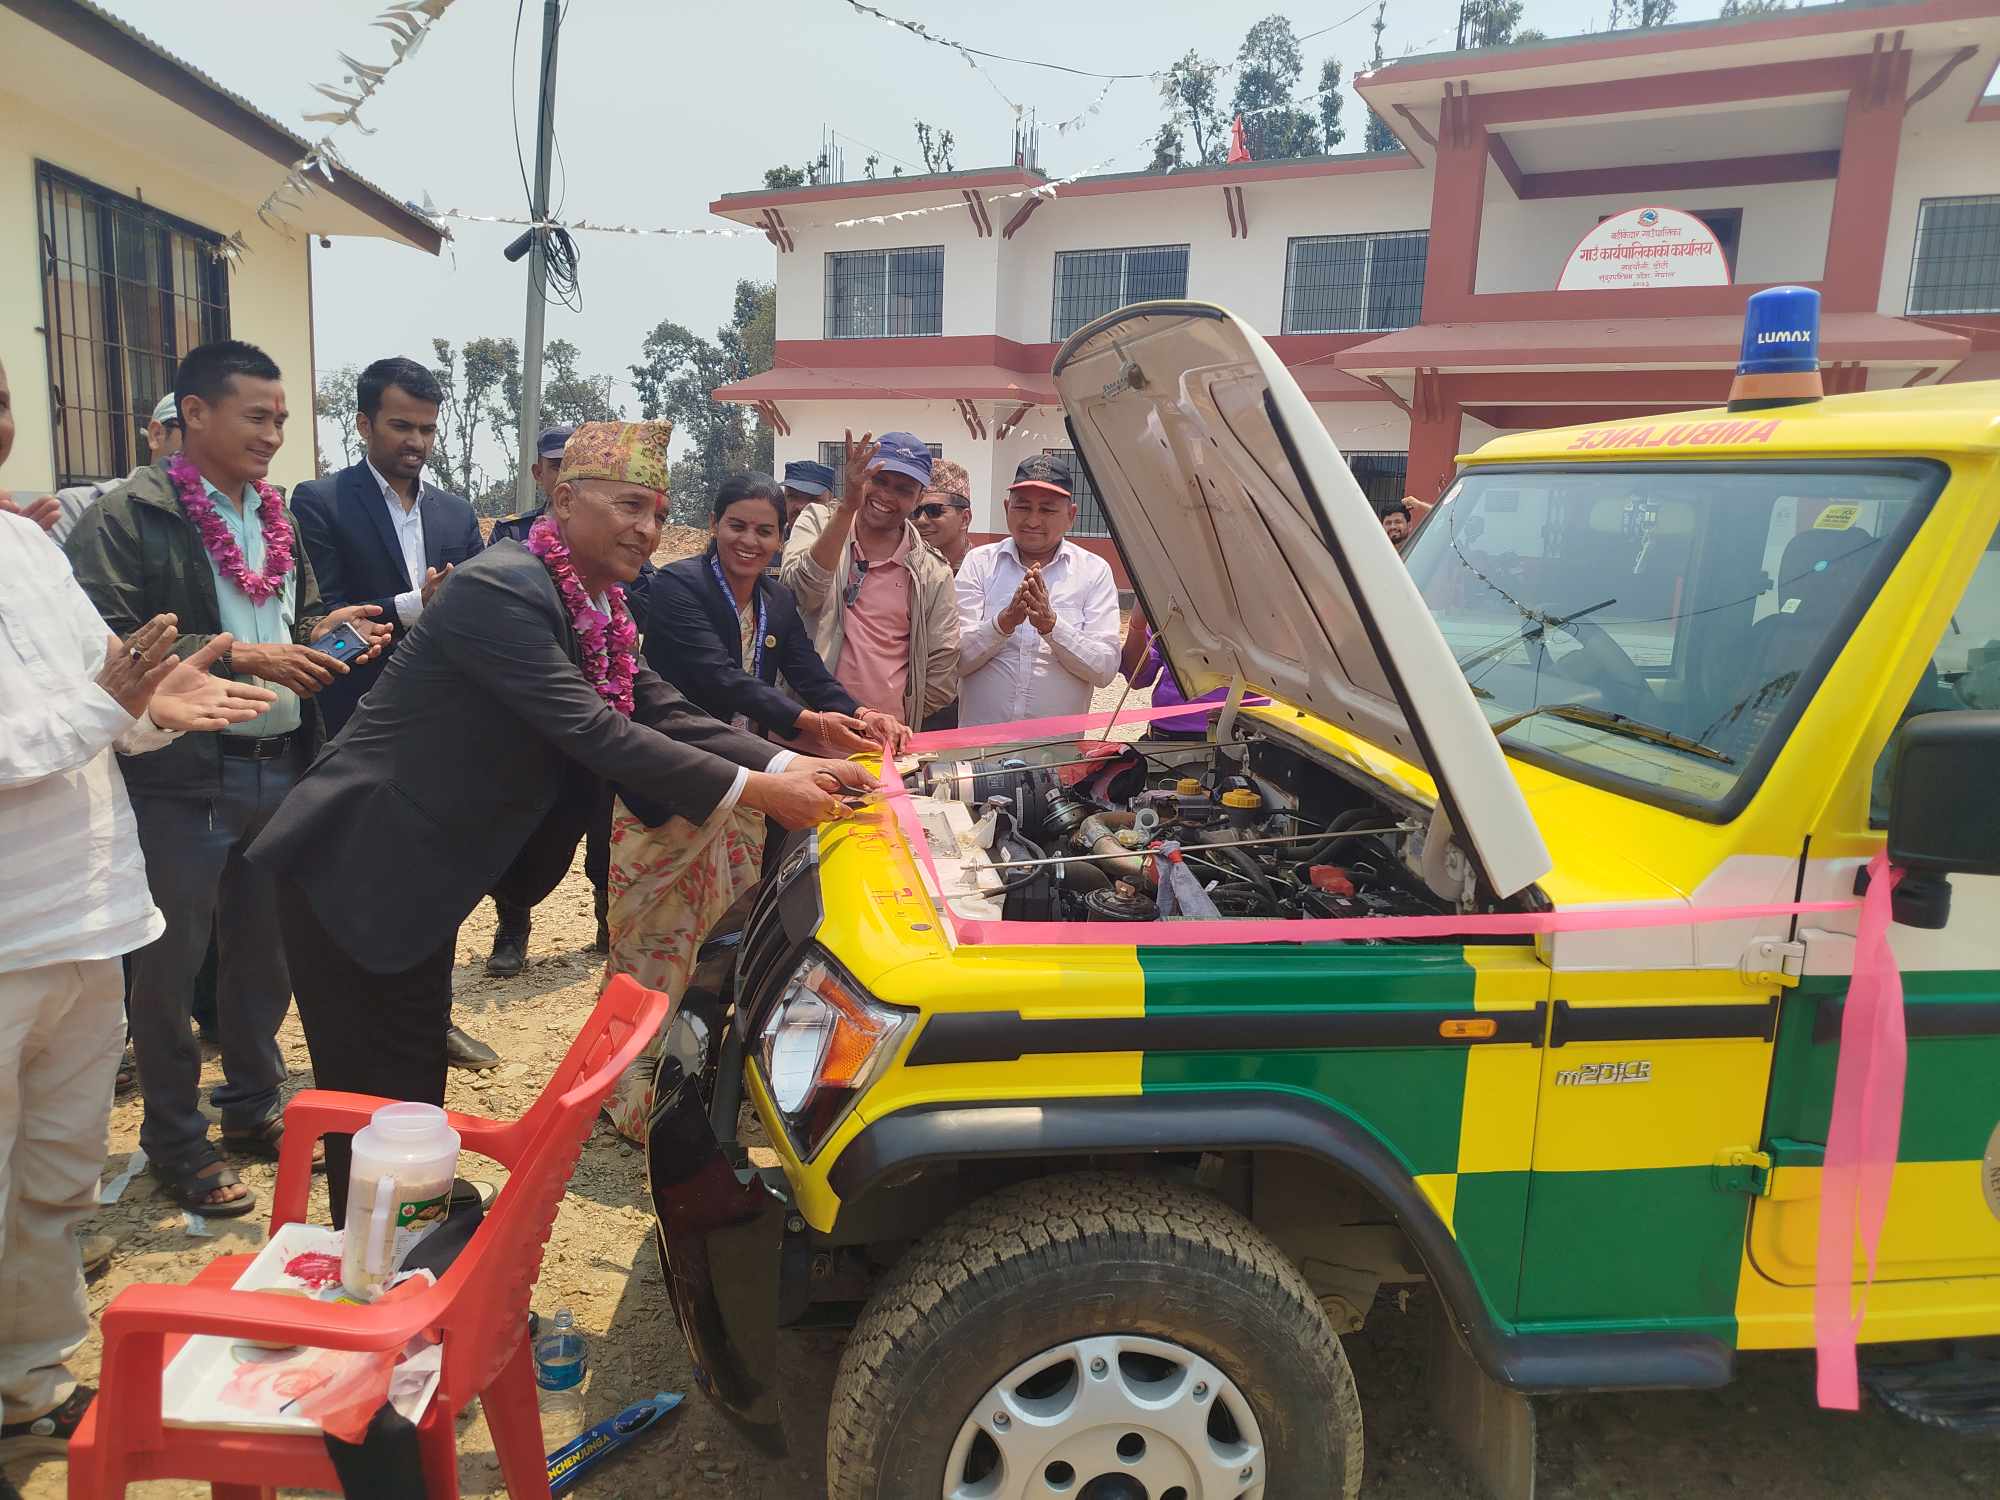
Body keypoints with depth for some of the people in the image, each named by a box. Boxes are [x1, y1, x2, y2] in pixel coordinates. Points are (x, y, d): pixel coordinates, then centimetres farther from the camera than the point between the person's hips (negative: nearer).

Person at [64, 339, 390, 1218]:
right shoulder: (128, 518, -10)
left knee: (266, 952, 16)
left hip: (280, 771, 7)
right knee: (169, 966, 7)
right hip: (182, 782, -6)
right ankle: (174, 1144, 23)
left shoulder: (277, 518, 13)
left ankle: (251, 1107, 34)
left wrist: (320, 632, -1)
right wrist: (236, 656, -21)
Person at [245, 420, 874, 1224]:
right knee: (375, 1095, 4)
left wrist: (790, 765, -11)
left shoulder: (596, 609, 5)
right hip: (352, 870, -9)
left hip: (417, 877, 9)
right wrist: (750, 791, -29)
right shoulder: (503, 590, -24)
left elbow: (664, 713, 2)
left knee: (417, 1086, 19)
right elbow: (588, 730, -31)